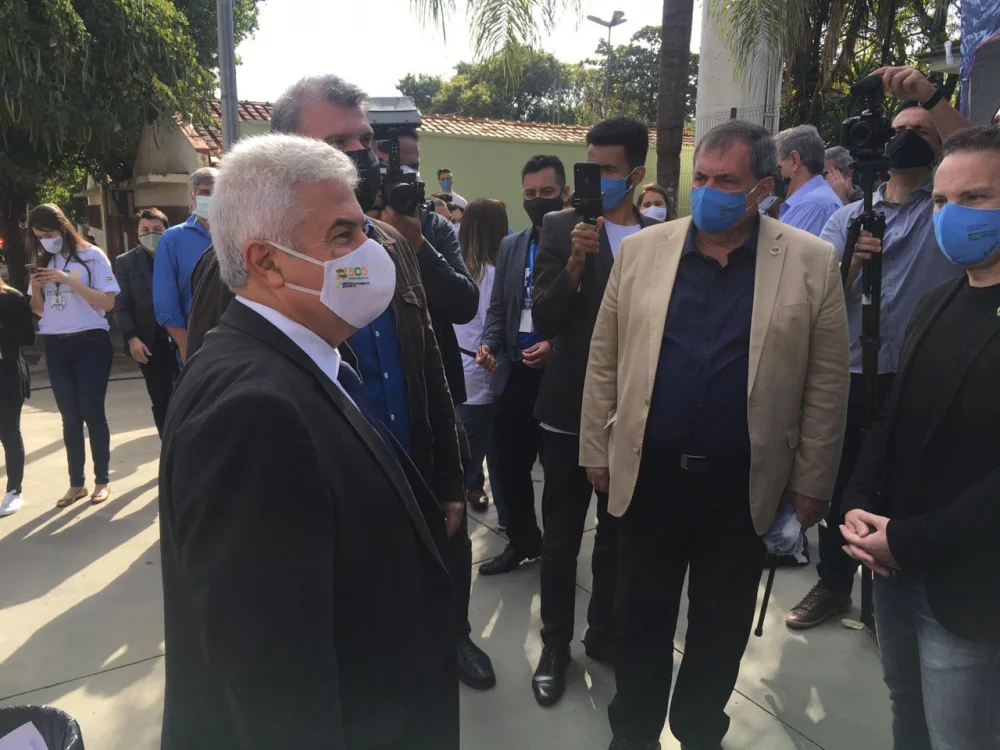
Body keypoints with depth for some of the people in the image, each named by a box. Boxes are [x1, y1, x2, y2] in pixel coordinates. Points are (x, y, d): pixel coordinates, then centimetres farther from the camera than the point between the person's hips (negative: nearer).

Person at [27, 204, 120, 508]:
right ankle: (76, 482, 15)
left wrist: (69, 280, -19)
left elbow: (108, 303, -12)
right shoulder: (43, 262, 11)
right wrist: (36, 289, -6)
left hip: (91, 343, -5)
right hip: (56, 347, 5)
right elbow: (39, 310, 14)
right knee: (70, 417, 8)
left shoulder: (91, 256, -5)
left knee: (92, 412, -2)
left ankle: (103, 480, 10)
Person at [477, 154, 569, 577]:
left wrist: (558, 345, -22)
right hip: (514, 374, 5)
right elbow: (498, 308, 14)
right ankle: (523, 541, 33)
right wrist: (489, 344, -4)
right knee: (507, 463, 12)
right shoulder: (510, 247, 12)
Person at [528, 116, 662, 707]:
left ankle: (605, 634, 35)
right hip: (571, 407, -2)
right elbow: (544, 322, -11)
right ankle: (556, 643, 27)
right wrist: (575, 263, -26)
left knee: (618, 533, 17)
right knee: (562, 536, 10)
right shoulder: (562, 228, -5)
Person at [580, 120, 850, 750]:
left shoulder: (813, 263, -5)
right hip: (648, 475, 1)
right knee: (642, 618, 16)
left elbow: (826, 384, -1)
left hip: (743, 485, 0)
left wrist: (812, 480, 1)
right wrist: (597, 450, 4)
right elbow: (604, 362, 3)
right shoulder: (641, 250, -1)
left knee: (721, 626, 18)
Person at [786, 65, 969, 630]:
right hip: (850, 376, 3)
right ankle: (834, 586, 32)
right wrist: (847, 263, -20)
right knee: (841, 485, 13)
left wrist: (931, 97, -23)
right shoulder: (848, 216, 10)